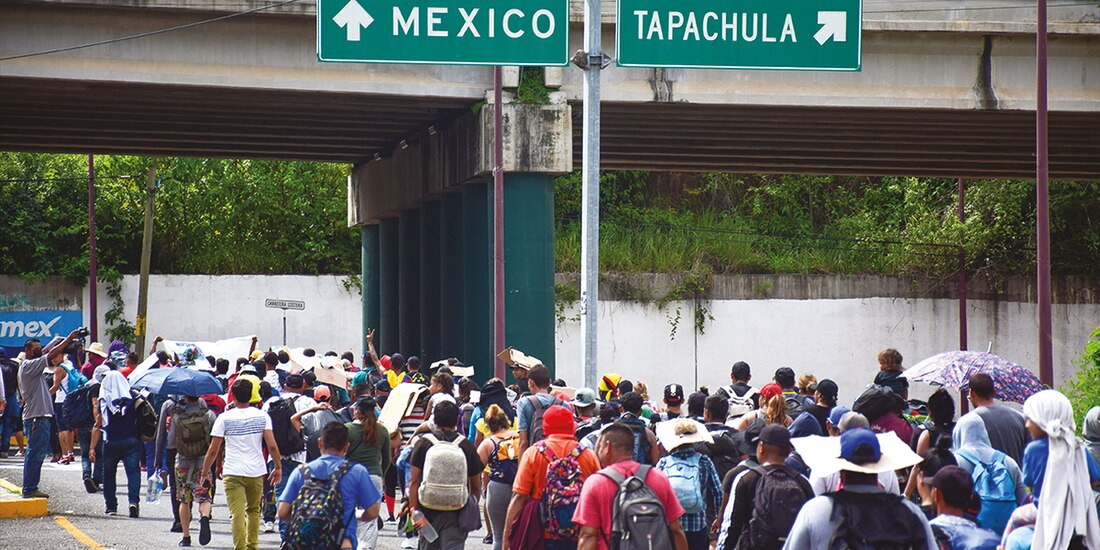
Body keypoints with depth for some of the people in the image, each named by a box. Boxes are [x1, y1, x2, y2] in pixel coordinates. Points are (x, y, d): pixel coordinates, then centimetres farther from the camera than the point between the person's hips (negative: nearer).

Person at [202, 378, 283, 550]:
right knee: (254, 510, 21)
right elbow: (272, 446, -5)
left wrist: (205, 473, 8)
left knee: (237, 514, -6)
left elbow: (213, 450, -2)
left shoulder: (224, 418, -3)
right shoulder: (262, 416, 1)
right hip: (257, 471, 3)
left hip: (232, 473, -3)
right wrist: (278, 467, 8)